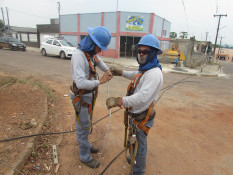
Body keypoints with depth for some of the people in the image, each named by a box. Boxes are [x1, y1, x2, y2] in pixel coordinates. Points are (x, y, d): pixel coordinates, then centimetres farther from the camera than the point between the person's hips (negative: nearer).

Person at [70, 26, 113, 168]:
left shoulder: (91, 53, -1)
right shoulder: (79, 56, -27)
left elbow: (98, 60, 22)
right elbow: (81, 83, -36)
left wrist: (107, 70, 4)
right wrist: (100, 81, -25)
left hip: (90, 95, 9)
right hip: (81, 97, -9)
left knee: (87, 124, 25)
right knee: (83, 127, 8)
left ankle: (86, 145, 48)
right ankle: (85, 157, 29)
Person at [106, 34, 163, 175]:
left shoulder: (154, 74, -28)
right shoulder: (145, 68, 4)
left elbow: (142, 98, -38)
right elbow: (137, 76, 26)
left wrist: (118, 101, -39)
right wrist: (121, 72, 16)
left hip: (141, 118, -10)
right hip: (135, 113, 10)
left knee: (139, 145, 12)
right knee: (137, 141, 31)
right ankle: (136, 158, 57)